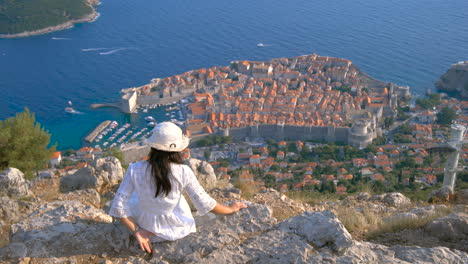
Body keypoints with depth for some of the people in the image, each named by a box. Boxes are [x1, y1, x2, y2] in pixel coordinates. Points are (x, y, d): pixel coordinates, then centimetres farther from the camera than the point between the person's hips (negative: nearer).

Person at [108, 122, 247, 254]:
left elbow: (118, 206, -19)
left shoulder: (135, 170, -22)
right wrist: (230, 209, 3)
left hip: (147, 228, 0)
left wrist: (136, 231, -7)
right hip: (177, 229, 0)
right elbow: (205, 204, -15)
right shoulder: (183, 172, -24)